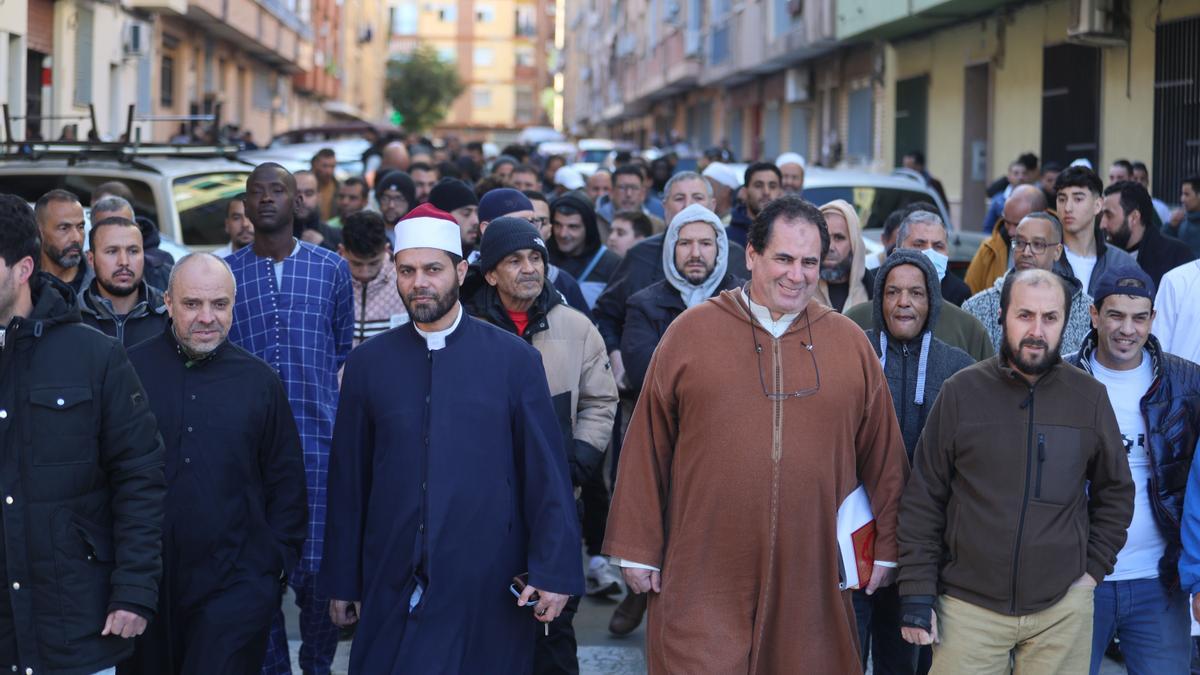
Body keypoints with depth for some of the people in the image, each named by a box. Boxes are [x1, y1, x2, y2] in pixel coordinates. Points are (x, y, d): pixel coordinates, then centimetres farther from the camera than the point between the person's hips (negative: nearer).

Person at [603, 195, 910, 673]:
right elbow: (647, 449, 3)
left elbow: (883, 456, 12)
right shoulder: (691, 332, 1)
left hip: (811, 576, 2)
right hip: (704, 579, -2)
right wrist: (638, 548, 2)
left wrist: (885, 548, 10)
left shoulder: (851, 343, 7)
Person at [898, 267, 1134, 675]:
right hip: (968, 606, -1)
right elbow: (923, 500, 1)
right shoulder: (961, 392, -1)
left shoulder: (1089, 396, 3)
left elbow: (1116, 493, 14)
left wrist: (1094, 568, 5)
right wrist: (917, 595, -3)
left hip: (1062, 607, 1)